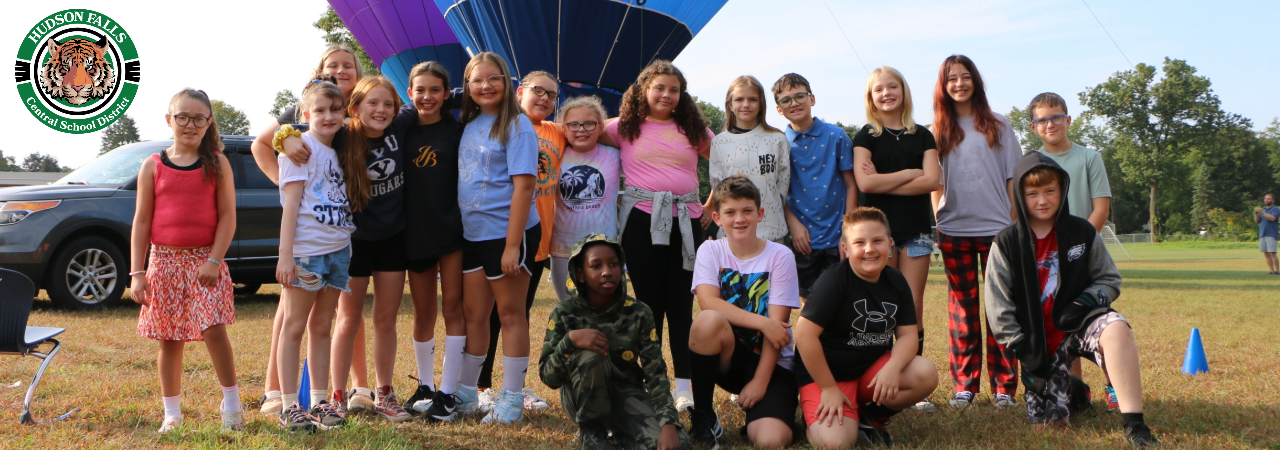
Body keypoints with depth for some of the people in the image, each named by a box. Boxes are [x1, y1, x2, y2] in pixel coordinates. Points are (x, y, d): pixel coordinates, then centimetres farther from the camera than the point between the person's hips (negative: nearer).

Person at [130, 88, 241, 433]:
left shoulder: (217, 164, 1)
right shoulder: (153, 167, 5)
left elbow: (228, 216, -2)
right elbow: (141, 221, 4)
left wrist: (214, 261, -12)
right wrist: (137, 273, -2)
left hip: (205, 261, -2)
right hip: (164, 261, 2)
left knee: (213, 329, -13)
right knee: (170, 340, 7)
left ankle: (232, 403, 2)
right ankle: (171, 414, 18)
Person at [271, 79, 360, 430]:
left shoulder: (337, 153, 16)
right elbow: (291, 204, -11)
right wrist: (285, 255, -17)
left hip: (338, 249, 7)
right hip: (306, 251, -7)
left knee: (322, 327, 11)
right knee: (295, 327, -1)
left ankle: (320, 402, 16)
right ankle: (290, 406, 2)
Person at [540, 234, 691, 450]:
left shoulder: (638, 313, -8)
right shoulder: (565, 313, -11)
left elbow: (656, 373, -12)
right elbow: (548, 377, -15)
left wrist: (668, 425, -27)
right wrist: (570, 340, -33)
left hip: (626, 393, 1)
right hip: (583, 398, -1)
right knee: (590, 355, -34)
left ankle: (620, 433, 7)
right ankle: (591, 431, -9)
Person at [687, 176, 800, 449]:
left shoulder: (780, 256, -6)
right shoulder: (711, 251, -1)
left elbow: (777, 323, -11)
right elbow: (708, 302, -18)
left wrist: (760, 381, -16)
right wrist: (762, 322, -24)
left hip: (771, 362, -1)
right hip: (729, 357, 1)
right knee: (709, 321, -34)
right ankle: (702, 413, -13)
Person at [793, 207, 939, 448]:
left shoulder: (896, 282, 1)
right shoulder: (833, 281, -18)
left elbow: (907, 334, -2)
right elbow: (804, 333, -22)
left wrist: (892, 367, -24)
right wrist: (828, 388, -18)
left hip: (873, 368, 6)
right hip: (826, 372, -6)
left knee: (926, 374, -19)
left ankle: (872, 417, 4)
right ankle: (819, 412, 9)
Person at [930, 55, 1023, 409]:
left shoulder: (998, 126, 7)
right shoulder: (939, 131, 10)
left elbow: (1013, 178, 6)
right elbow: (935, 183, 9)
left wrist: (1015, 223, 0)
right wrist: (936, 224, 0)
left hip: (996, 228, -1)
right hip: (954, 230, 1)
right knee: (962, 310, 4)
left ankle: (1004, 386, 5)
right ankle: (964, 386, 10)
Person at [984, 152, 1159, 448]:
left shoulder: (1083, 233, -1)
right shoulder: (1006, 243, -4)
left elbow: (1110, 279, 5)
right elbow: (998, 307, -5)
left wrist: (1086, 301, -16)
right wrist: (1023, 349, -11)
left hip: (1077, 324, 0)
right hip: (1039, 340, 1)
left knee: (1115, 327, -36)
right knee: (1045, 421, -3)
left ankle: (1134, 424, -34)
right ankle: (1067, 387, 35)